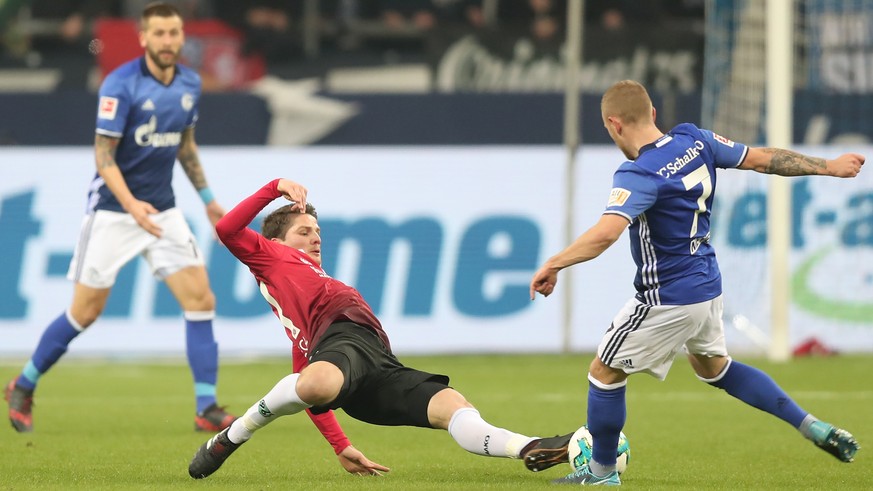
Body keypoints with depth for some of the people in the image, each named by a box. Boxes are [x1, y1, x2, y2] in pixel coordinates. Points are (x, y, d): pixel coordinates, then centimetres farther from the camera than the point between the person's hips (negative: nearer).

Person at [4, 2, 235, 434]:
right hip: (113, 211, -5)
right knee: (86, 311, 0)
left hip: (162, 211, 5)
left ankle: (207, 409, -6)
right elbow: (103, 155, -17)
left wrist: (207, 197, 17)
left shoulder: (190, 84, 4)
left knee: (200, 300, -8)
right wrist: (131, 204, -29)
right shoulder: (120, 86, -16)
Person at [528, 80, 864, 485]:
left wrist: (553, 264, -29)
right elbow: (764, 159, 5)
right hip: (708, 287, 9)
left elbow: (604, 234, -39)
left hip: (668, 299, -9)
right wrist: (829, 167, 15)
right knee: (713, 366, 29)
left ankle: (601, 471, 20)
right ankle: (814, 428, 24)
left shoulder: (639, 175, -26)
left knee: (605, 372, 9)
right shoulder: (695, 141, -3)